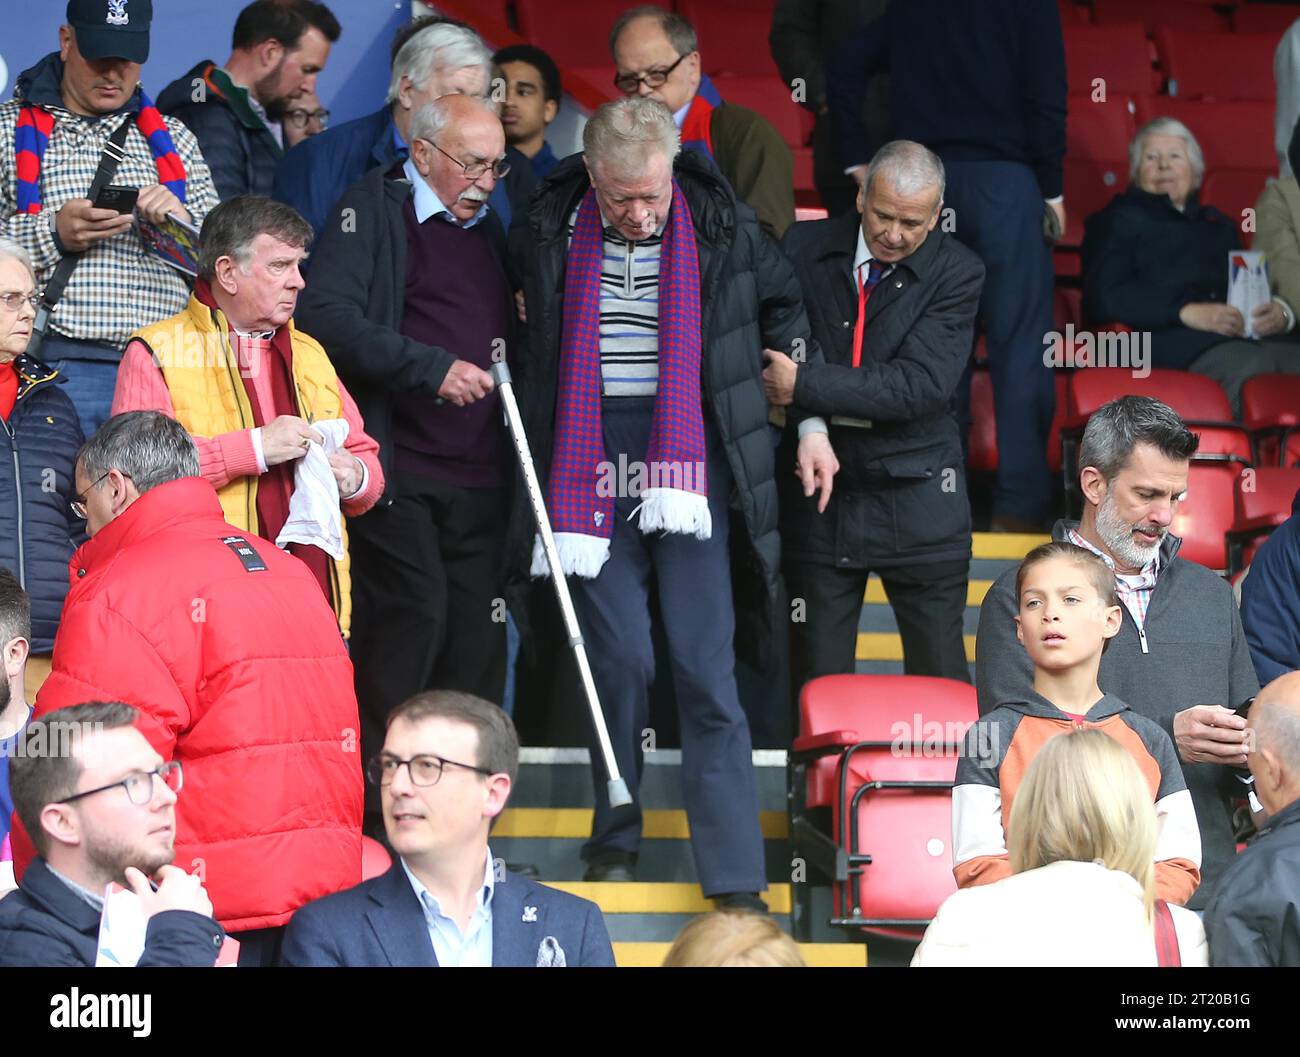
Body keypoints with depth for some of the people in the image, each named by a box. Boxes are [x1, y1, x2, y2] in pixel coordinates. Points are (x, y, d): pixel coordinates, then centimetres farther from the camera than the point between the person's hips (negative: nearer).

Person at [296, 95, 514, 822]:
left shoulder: (489, 229, 21)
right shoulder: (374, 211, 0)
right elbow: (329, 315, -14)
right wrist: (431, 368, -19)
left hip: (479, 472, 7)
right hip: (398, 463, -7)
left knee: (477, 626, 2)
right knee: (415, 610, -16)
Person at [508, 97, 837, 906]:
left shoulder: (722, 226, -3)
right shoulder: (555, 232, -1)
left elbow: (786, 310, 14)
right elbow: (537, 361, 12)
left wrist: (812, 422, 11)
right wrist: (540, 480, 10)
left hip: (692, 463, -1)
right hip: (593, 469, 1)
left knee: (705, 671, -5)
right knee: (621, 660, 0)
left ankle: (737, 879, -4)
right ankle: (616, 836, 20)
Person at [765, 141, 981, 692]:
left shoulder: (956, 272, -6)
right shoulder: (804, 248, 1)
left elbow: (921, 383, -16)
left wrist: (803, 385, -20)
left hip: (915, 497, -2)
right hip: (817, 489, 2)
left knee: (939, 671, 5)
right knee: (817, 673, 4)